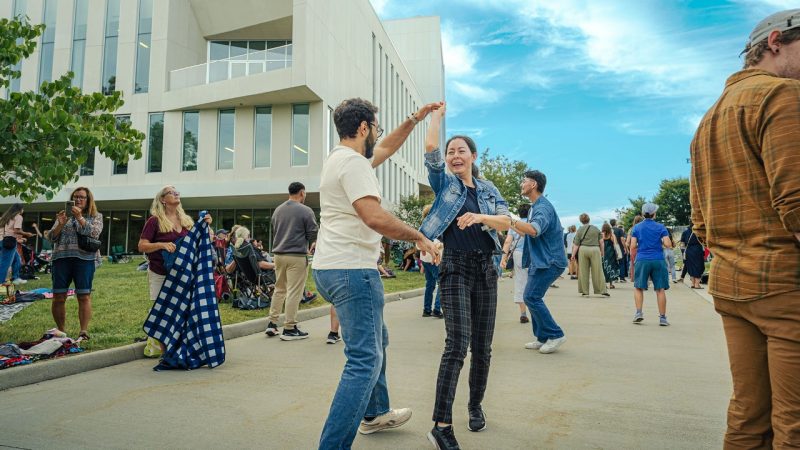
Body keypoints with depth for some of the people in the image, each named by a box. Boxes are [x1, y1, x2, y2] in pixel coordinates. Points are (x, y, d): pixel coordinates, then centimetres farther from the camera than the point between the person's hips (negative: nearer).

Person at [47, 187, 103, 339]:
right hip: (61, 258, 3)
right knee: (58, 297, 1)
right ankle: (61, 331, 13)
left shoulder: (96, 216, 11)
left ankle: (84, 332, -4)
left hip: (84, 259, -3)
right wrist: (60, 224, -8)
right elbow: (52, 237, 10)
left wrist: (80, 218, -15)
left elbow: (94, 233, -7)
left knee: (84, 297, -6)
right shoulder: (64, 215, 17)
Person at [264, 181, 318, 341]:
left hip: (278, 254, 7)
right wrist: (310, 247, 15)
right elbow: (313, 235, -5)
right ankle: (289, 329, 1)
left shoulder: (277, 210, 11)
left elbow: (274, 232, 18)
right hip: (297, 256, -6)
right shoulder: (306, 211, -8)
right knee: (294, 292, -2)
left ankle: (272, 324, 18)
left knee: (279, 289, 17)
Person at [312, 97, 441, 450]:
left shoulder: (341, 158, 16)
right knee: (365, 360, -9)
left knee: (376, 340, 25)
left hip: (330, 268, 11)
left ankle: (375, 414, 40)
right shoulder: (353, 162, -15)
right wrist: (418, 237, -14)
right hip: (352, 270, -11)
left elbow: (387, 148, 30)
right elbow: (375, 217, -26)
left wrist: (415, 118, 28)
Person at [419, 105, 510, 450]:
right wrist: (437, 114, 3)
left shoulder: (488, 188, 14)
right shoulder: (444, 183, 4)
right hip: (456, 269, -4)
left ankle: (475, 405, 30)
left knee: (482, 347, 9)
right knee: (457, 344, -16)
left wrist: (480, 217, -20)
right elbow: (430, 148, -10)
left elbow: (506, 221, -1)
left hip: (486, 269, 4)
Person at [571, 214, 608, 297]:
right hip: (595, 250, 0)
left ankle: (585, 292, 8)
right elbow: (600, 242, 6)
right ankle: (602, 291, 4)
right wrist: (602, 252, 16)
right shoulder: (596, 229, 6)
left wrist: (573, 255, 5)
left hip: (583, 250, 0)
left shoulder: (580, 230, 4)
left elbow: (576, 244, 1)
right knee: (598, 271, 3)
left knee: (583, 272, 6)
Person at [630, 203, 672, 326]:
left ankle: (639, 312, -2)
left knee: (638, 288, 11)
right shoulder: (661, 227, 2)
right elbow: (668, 244, -7)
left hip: (642, 260, 0)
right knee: (660, 289, 4)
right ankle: (662, 318, 7)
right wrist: (661, 243, 12)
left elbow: (633, 246, -4)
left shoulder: (637, 228, 3)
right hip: (658, 260, 0)